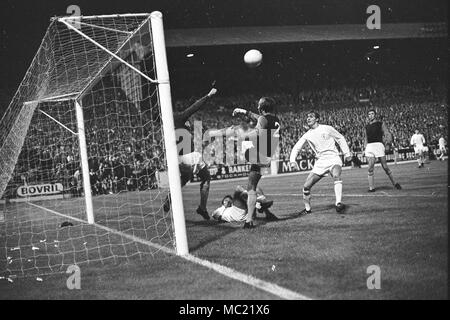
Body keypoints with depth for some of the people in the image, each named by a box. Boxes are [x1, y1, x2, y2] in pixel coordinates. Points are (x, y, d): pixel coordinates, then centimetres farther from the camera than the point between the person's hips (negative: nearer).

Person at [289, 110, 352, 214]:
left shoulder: (327, 129, 2)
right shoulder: (307, 135, 10)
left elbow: (340, 138, 12)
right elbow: (297, 147, 12)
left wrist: (347, 153, 8)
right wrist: (293, 160, -5)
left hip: (333, 159, -4)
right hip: (320, 162, 4)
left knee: (336, 176, -36)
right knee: (306, 186, -4)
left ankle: (338, 203, -43)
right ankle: (307, 209, 17)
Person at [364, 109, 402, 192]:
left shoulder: (381, 124, 7)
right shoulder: (367, 127, 20)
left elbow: (387, 134, 0)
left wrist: (389, 142, -17)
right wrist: (365, 149, 19)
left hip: (379, 145, -3)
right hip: (369, 147, 3)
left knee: (385, 167, -3)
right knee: (370, 168, -8)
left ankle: (395, 183, 12)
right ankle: (371, 187, -5)